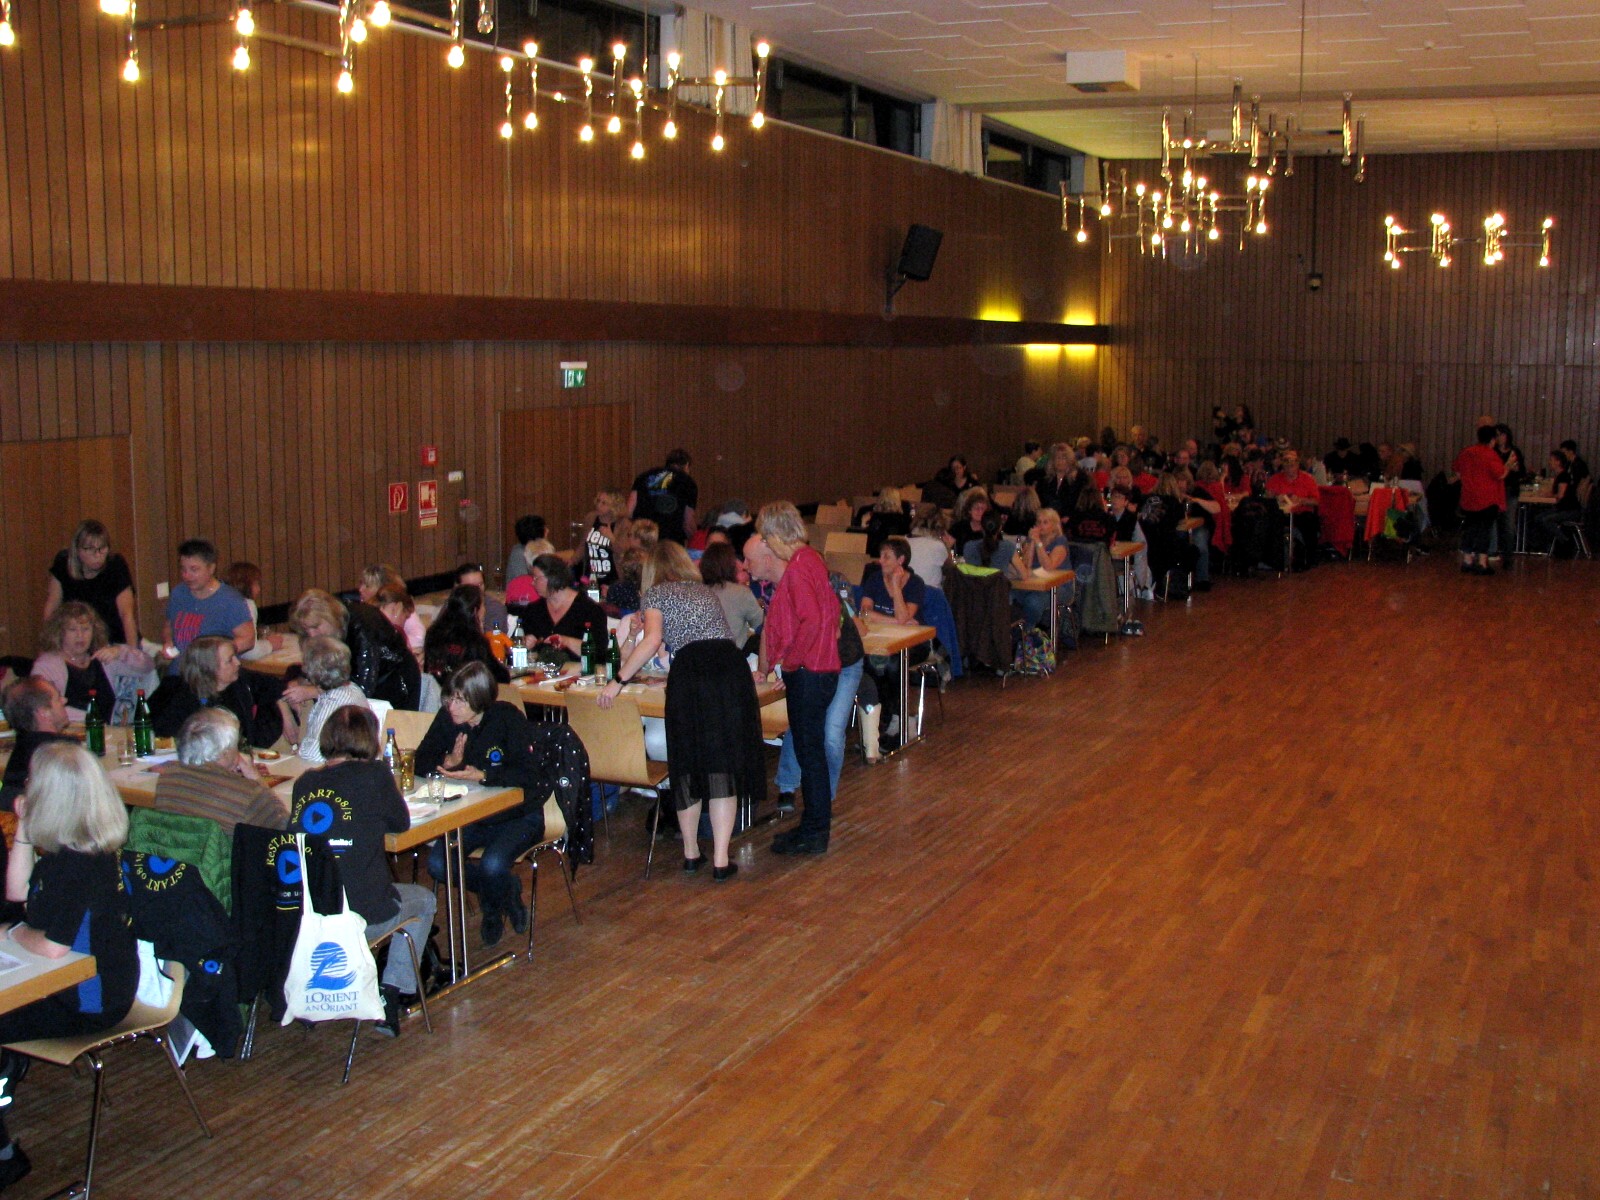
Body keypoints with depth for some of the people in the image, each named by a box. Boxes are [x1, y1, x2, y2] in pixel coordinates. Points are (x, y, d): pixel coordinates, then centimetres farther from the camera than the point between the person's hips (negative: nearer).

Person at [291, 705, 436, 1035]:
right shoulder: (374, 775, -9)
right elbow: (401, 823, 6)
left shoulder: (305, 782, 3)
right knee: (424, 900, 26)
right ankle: (391, 998, 18)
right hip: (362, 916, -4)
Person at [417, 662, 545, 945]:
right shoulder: (447, 719, -6)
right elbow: (421, 762, 0)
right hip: (470, 815, 5)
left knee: (492, 865, -31)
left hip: (517, 815, -5)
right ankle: (508, 891, 8)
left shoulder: (508, 718, -18)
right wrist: (449, 762, -20)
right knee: (437, 864, -19)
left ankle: (494, 907, 9)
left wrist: (483, 775, -31)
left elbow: (529, 774, -23)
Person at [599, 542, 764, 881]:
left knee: (689, 764, 10)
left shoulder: (656, 593, 13)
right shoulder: (706, 591, 30)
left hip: (691, 672, -3)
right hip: (733, 667, 3)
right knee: (725, 766, 3)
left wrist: (619, 680, 1)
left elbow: (654, 640, -4)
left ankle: (690, 853, 21)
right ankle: (720, 860, -1)